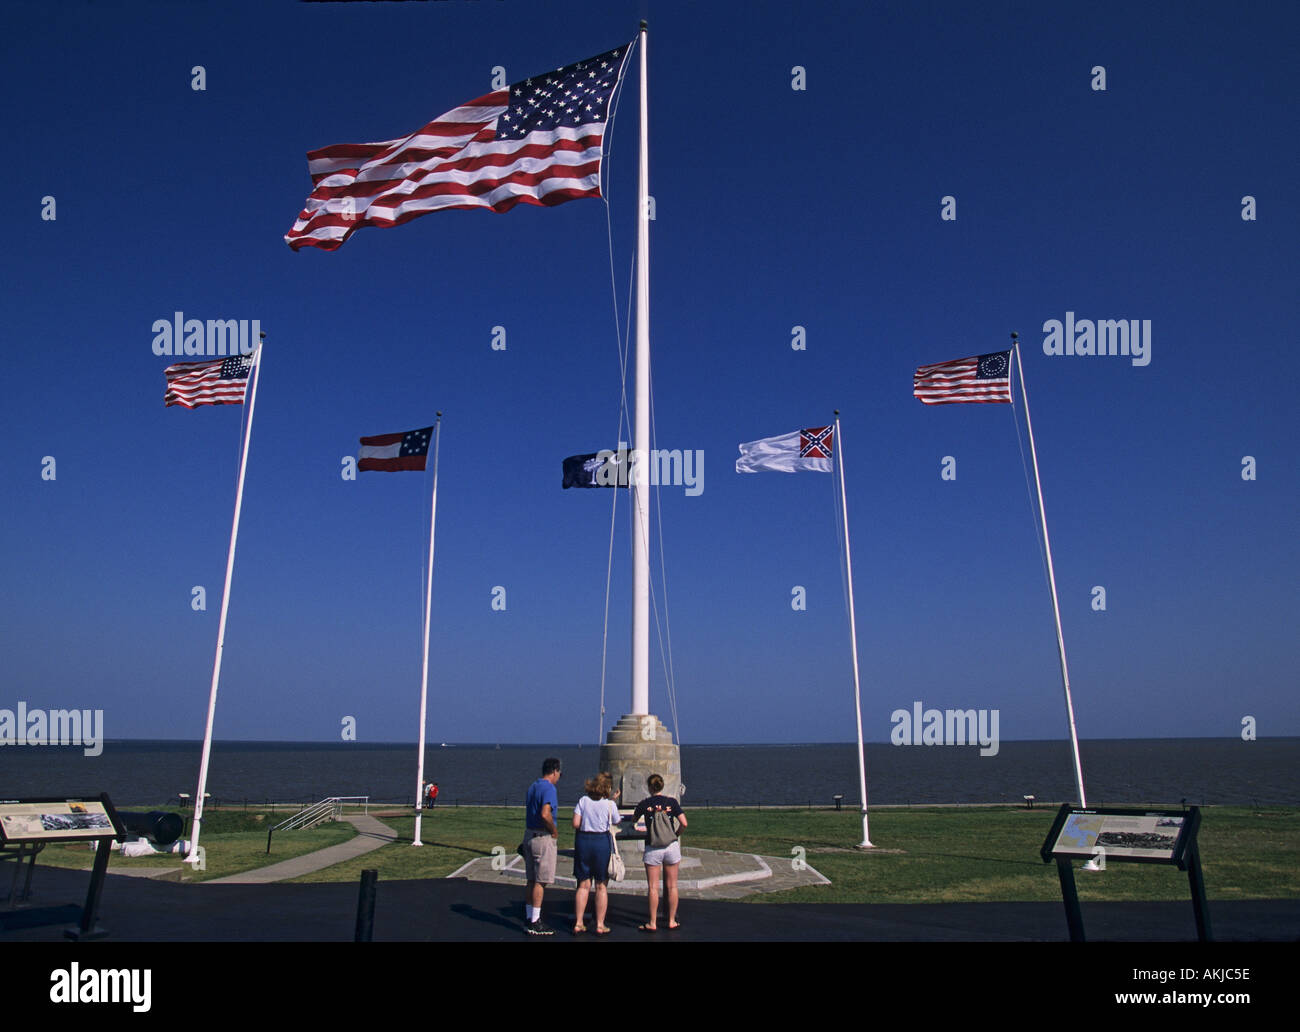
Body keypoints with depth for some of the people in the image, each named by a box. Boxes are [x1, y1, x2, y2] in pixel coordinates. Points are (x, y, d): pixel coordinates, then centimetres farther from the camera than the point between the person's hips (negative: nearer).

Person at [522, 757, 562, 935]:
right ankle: (534, 923, 2)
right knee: (541, 881, -2)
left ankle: (529, 919, 22)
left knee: (532, 880, 15)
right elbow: (545, 814, -28)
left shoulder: (533, 786, 13)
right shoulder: (549, 788, -15)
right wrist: (555, 832, -13)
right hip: (543, 837, -9)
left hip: (529, 834, 9)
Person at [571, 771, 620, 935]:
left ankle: (578, 923, 12)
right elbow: (616, 822, 10)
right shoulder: (609, 804, -6)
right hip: (602, 842, -3)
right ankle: (600, 925, 10)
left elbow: (575, 824, -5)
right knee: (602, 886, 7)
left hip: (583, 841, 3)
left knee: (583, 885, 11)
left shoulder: (583, 801, 0)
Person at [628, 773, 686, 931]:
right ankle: (672, 921, 17)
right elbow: (684, 823, -7)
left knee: (653, 888, 4)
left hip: (652, 849, -1)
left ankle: (653, 923, 9)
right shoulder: (671, 802, -2)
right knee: (672, 886, 10)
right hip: (671, 846, 2)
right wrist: (676, 834, 11)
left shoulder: (644, 804, -3)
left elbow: (633, 820, 13)